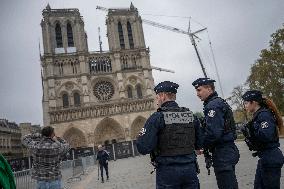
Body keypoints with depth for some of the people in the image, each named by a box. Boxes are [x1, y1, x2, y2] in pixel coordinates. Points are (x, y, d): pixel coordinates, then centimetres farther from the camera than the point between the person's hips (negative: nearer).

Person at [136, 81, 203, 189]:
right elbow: (199, 145, 11)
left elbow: (144, 148, -17)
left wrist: (140, 137, 3)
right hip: (190, 168, 4)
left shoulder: (157, 118, -13)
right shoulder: (191, 115, 2)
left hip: (167, 171, -4)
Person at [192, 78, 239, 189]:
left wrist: (202, 146, -7)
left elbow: (213, 133, -24)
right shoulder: (221, 102, 16)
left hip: (222, 154, -10)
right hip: (229, 150, 10)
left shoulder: (212, 106, -15)